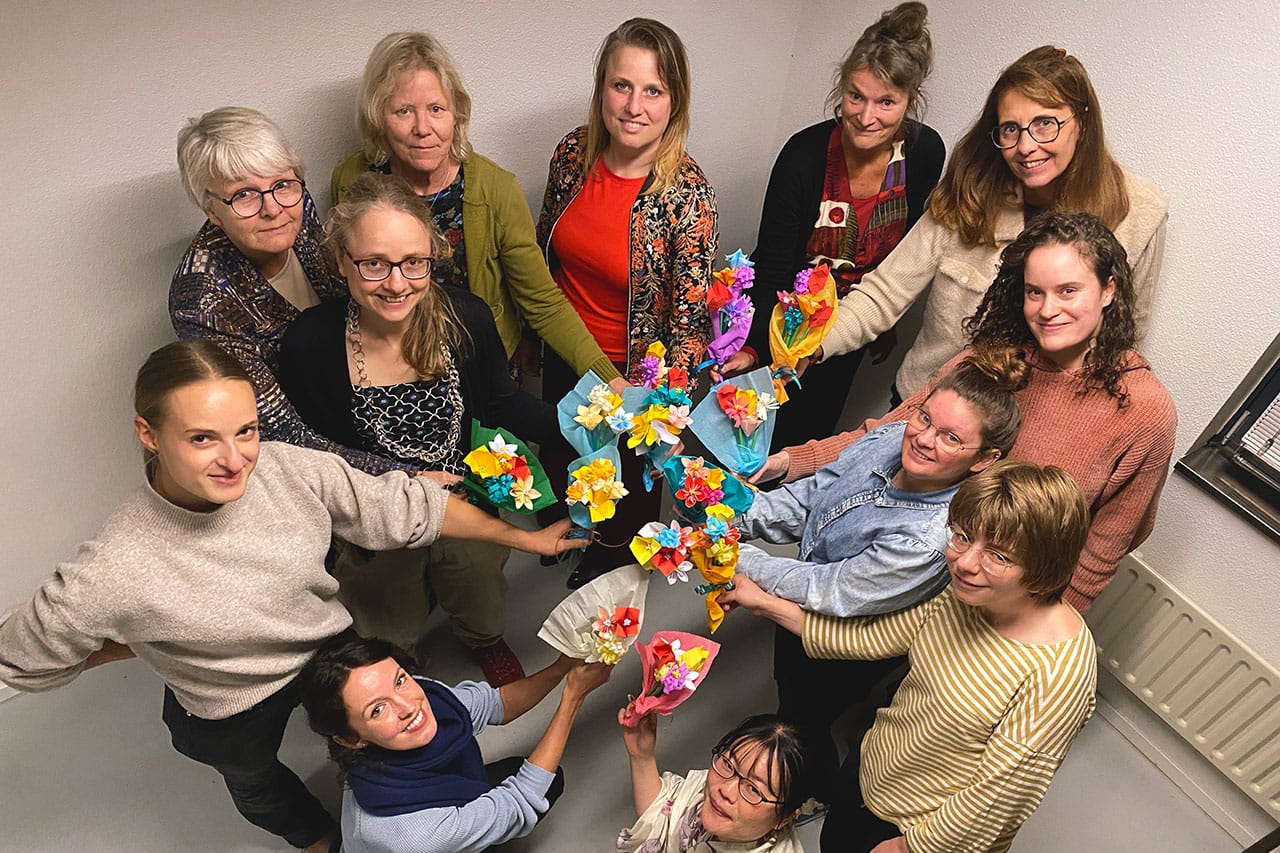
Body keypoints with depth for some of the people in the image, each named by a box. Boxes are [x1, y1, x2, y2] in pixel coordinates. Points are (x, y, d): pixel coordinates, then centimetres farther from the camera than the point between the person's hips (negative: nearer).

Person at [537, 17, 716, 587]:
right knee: (559, 456, 29)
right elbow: (543, 251, 4)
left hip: (635, 370, -4)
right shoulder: (573, 153, -12)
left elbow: (691, 319, -23)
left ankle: (613, 563, 56)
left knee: (627, 475, 21)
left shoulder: (687, 193, -26)